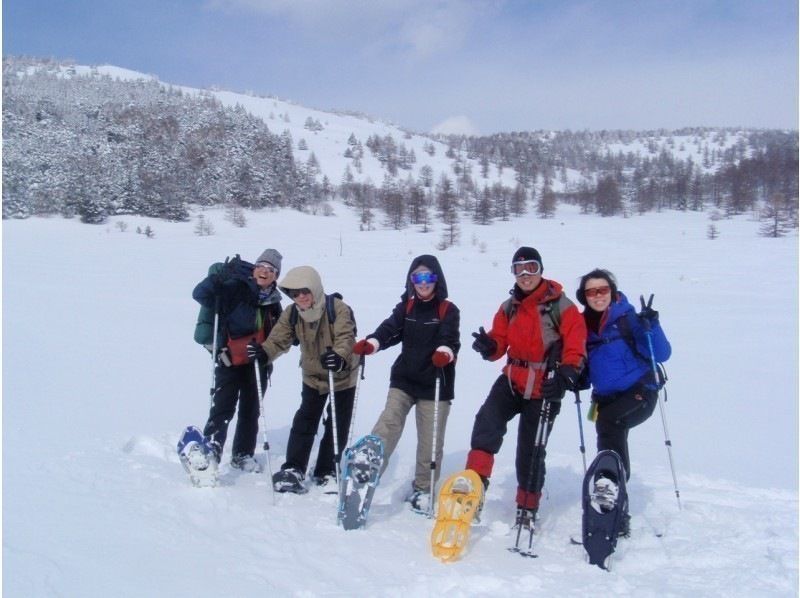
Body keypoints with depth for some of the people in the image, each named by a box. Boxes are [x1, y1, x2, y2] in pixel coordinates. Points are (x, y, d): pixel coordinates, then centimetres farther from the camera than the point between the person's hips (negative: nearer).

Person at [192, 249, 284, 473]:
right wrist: (218, 276, -36)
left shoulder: (273, 300, 8)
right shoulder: (235, 288, -12)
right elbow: (200, 294, -23)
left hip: (257, 362, 6)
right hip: (230, 359, -6)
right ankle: (211, 451, -3)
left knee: (251, 409, 15)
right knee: (223, 407, -11)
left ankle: (243, 454, 29)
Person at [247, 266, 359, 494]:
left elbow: (346, 338, -35)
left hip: (343, 375, -3)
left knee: (337, 426, 6)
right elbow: (279, 339, -14)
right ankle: (293, 469, 9)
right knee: (304, 422, 0)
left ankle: (326, 471, 21)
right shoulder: (292, 314, -12)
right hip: (312, 376, 3)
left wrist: (340, 357, -56)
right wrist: (262, 352, -35)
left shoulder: (338, 308, -27)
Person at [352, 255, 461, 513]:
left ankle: (423, 489, 20)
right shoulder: (405, 307, 8)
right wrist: (369, 344, -25)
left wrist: (445, 353, -39)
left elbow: (450, 339, -15)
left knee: (430, 439, 5)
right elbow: (390, 329, -5)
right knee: (388, 425, -15)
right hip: (404, 379, 2)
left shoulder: (448, 310, -2)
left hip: (435, 384, -2)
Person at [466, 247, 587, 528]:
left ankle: (527, 508, 22)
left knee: (531, 449, 4)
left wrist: (565, 376, -27)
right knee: (487, 420, -23)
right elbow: (500, 343, 8)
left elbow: (576, 347, -11)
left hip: (544, 390, -4)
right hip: (512, 381, 4)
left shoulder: (561, 306, -8)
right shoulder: (509, 307, 8)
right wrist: (488, 345, -16)